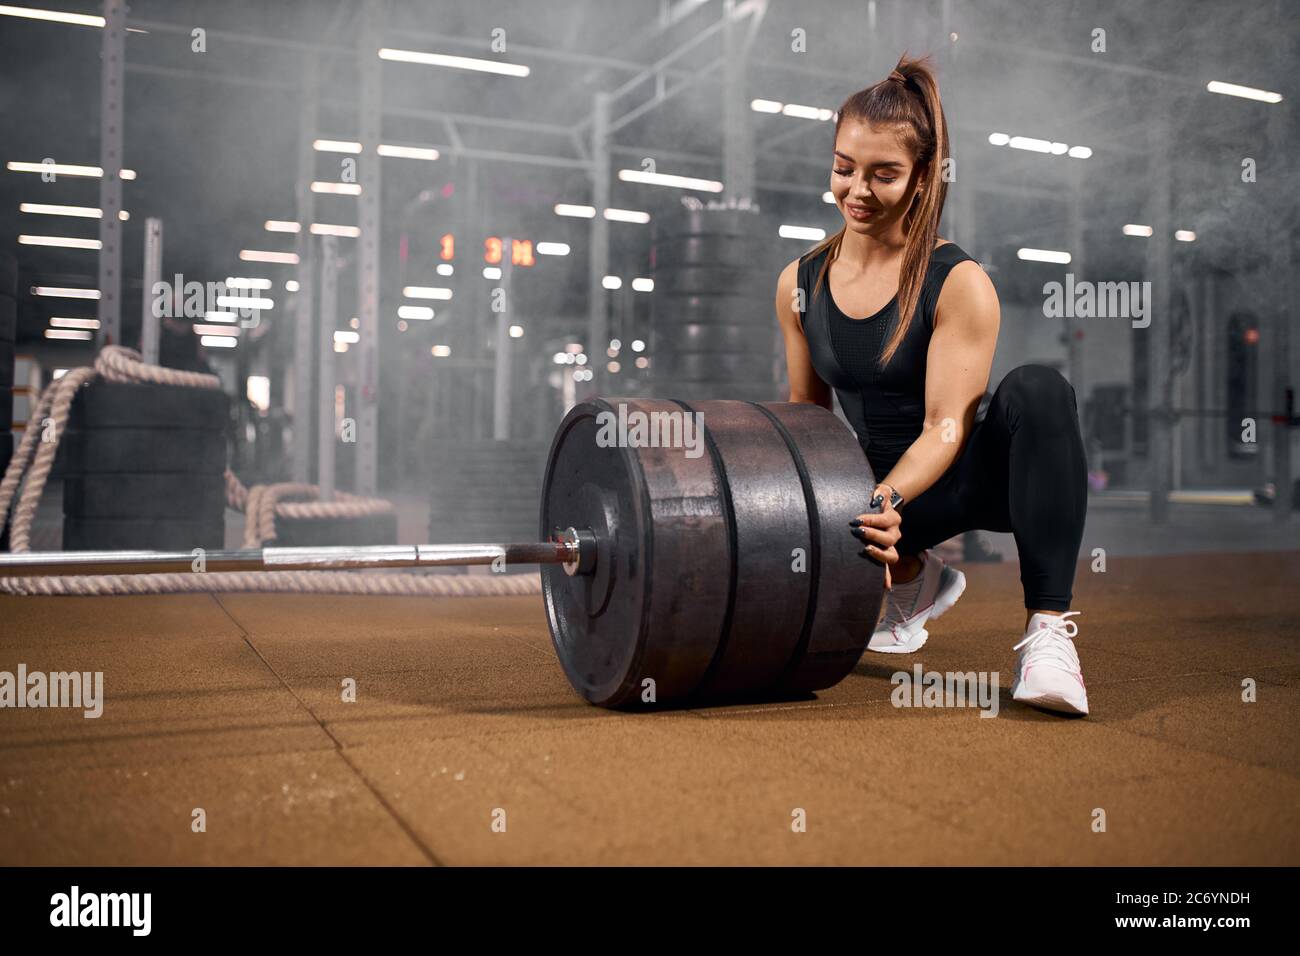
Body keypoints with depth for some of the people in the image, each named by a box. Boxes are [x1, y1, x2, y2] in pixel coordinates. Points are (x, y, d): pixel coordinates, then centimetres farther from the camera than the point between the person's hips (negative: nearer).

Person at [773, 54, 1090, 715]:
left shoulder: (958, 284, -16)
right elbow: (806, 411, 8)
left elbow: (946, 426, -21)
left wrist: (886, 500, -38)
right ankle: (913, 575, 13)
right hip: (879, 491, 5)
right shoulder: (800, 284, -1)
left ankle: (1048, 630, -34)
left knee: (1037, 390, -35)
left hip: (956, 479, -4)